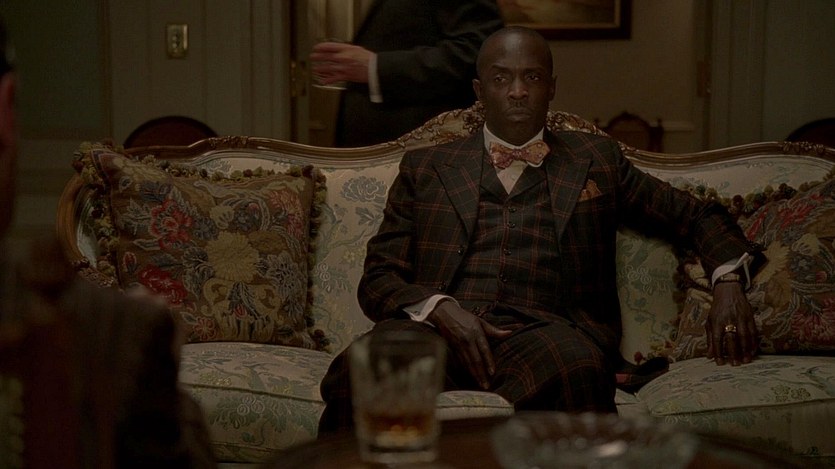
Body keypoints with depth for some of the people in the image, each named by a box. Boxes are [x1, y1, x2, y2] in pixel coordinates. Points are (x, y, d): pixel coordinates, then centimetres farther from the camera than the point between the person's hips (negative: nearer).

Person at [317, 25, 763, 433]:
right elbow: (377, 277, 14)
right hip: (440, 328, 1)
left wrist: (728, 282, 7)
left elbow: (697, 215, 28)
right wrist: (440, 308, -8)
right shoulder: (425, 167, 21)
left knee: (579, 369, -39)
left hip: (543, 329, 0)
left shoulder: (596, 159, 24)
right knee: (354, 375, -34)